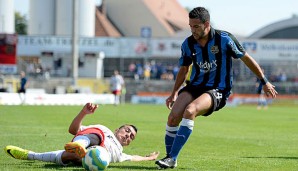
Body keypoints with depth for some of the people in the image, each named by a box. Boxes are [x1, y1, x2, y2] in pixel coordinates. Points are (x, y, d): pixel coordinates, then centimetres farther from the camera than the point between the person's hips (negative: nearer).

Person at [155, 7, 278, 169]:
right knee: (173, 117, -19)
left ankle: (172, 158, -29)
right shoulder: (188, 44, 0)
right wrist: (174, 93, 9)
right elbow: (183, 70, 17)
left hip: (218, 90, -5)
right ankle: (169, 157, 0)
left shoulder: (224, 39, -12)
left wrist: (265, 82, 5)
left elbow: (246, 58, 0)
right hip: (195, 86, 5)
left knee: (189, 111, -32)